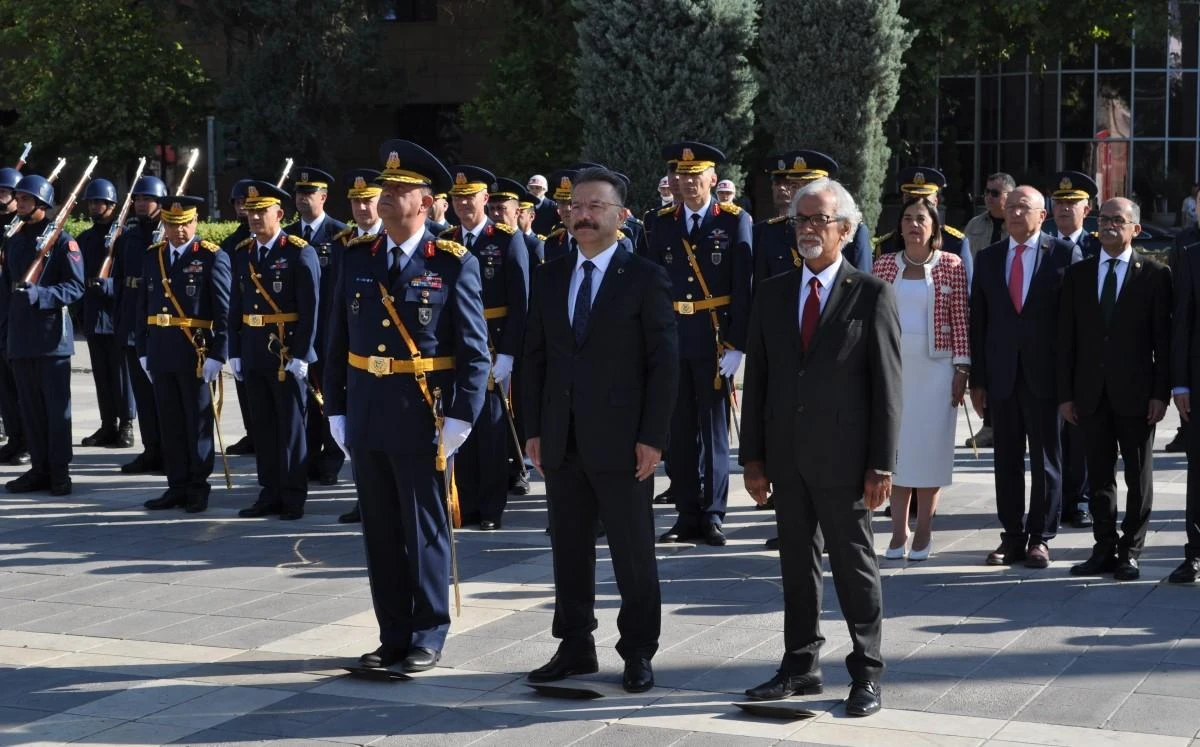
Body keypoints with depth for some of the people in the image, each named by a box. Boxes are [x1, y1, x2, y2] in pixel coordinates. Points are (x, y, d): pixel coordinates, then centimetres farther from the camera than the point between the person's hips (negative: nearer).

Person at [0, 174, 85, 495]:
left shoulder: (62, 240, -4)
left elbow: (76, 286, -11)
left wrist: (38, 295, -21)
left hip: (52, 334, -6)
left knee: (56, 405, -1)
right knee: (30, 406, 8)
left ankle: (60, 472, 4)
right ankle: (39, 468, 15)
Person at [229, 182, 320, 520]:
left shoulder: (300, 253, -7)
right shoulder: (242, 254, 11)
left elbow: (310, 309, -11)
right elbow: (236, 306, 13)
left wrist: (301, 355, -15)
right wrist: (235, 352, 8)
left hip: (288, 355, -6)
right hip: (253, 355, 6)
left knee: (291, 428, 2)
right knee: (263, 427, 11)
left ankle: (294, 497, 10)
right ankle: (270, 494, 19)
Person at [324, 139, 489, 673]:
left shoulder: (454, 265, -6)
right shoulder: (356, 259, 7)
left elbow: (475, 352, -7)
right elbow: (338, 343, 11)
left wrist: (461, 419, -13)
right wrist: (335, 411, 7)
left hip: (422, 419, -5)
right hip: (365, 418, 5)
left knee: (425, 532, 5)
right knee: (380, 532, 11)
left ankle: (428, 638, 16)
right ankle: (393, 636, 22)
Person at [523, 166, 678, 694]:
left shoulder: (645, 279, -4)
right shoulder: (549, 278, 11)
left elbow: (664, 363, -6)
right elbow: (535, 357, 12)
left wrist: (653, 438, -11)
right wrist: (534, 430, 6)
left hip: (621, 441, -5)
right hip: (562, 441, 5)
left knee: (633, 553, 4)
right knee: (568, 550, 11)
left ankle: (638, 653, 15)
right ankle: (575, 649, 22)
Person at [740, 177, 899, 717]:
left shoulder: (872, 295, -4)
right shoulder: (773, 293, 8)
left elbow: (887, 386, -6)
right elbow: (756, 379, 9)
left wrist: (881, 465, -10)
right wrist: (752, 457, 5)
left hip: (843, 457, -4)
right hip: (786, 457, 4)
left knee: (855, 566, 5)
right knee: (796, 564, 12)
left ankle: (866, 673, 15)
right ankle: (801, 666, 23)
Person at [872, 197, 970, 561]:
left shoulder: (951, 266, 0)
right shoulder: (885, 265, 5)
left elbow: (960, 320, -1)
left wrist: (961, 369, -5)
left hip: (936, 368, -2)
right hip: (893, 366, 2)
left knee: (930, 445, 1)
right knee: (896, 446, 3)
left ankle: (923, 532, 9)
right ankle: (898, 532, 9)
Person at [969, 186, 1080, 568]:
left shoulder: (1065, 254, -1)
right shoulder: (989, 258, 9)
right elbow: (977, 321, 9)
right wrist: (977, 379, 4)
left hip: (1045, 374, -3)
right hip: (1002, 375, 3)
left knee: (1045, 459, 5)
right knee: (1007, 459, 7)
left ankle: (1040, 538, 13)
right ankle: (1012, 536, 15)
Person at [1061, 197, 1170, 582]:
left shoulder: (1154, 275, 0)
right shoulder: (1077, 274, 8)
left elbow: (1164, 338, -3)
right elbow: (1066, 337, 7)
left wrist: (1161, 392, -9)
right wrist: (1065, 393, 2)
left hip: (1135, 393, -3)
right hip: (1091, 392, 3)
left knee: (1138, 477, 5)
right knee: (1099, 477, 8)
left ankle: (1130, 551, 14)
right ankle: (1104, 550, 15)